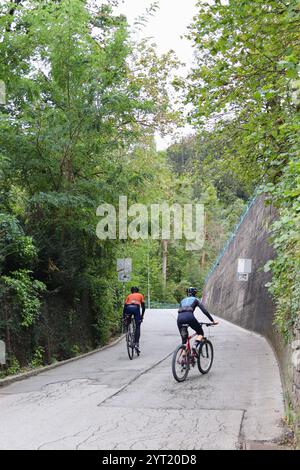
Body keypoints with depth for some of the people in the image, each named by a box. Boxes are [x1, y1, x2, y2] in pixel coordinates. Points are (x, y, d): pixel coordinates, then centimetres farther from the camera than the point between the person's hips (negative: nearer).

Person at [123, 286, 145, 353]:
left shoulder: (129, 296, 30)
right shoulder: (140, 295, 28)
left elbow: (125, 306, 22)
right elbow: (143, 307, 22)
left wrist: (123, 316, 23)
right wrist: (142, 316, 29)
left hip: (128, 308, 1)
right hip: (136, 308, -1)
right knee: (137, 327, 4)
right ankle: (136, 343, -6)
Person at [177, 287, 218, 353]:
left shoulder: (183, 300, 34)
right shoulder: (196, 300, 22)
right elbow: (205, 311, 13)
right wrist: (213, 321, 16)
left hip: (179, 318, 4)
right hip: (189, 316, -4)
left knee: (184, 339, 14)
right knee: (200, 333, 17)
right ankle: (195, 346, -10)